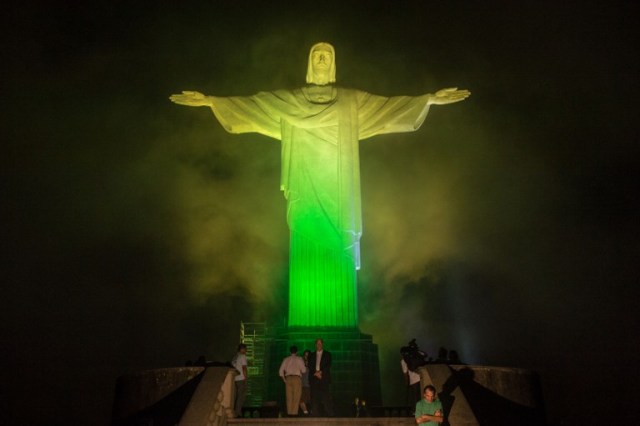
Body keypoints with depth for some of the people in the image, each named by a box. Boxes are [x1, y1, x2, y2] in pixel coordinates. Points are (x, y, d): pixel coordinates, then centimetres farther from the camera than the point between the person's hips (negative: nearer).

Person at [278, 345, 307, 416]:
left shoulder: (286, 359, 12)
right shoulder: (299, 359, 3)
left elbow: (281, 370, 5)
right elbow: (304, 370, -3)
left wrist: (284, 379, 9)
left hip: (288, 378, 3)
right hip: (297, 378, -3)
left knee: (289, 397, 4)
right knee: (296, 396, -1)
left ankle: (289, 413, 1)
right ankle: (294, 412, -7)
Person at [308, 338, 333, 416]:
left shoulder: (327, 354, 13)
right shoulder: (311, 355, 19)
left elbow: (328, 366, 1)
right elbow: (310, 366, 8)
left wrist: (320, 372, -11)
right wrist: (315, 373, -8)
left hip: (324, 378, -2)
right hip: (314, 378, 2)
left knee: (326, 398, -9)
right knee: (314, 398, -4)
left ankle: (329, 415, -10)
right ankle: (315, 415, -4)